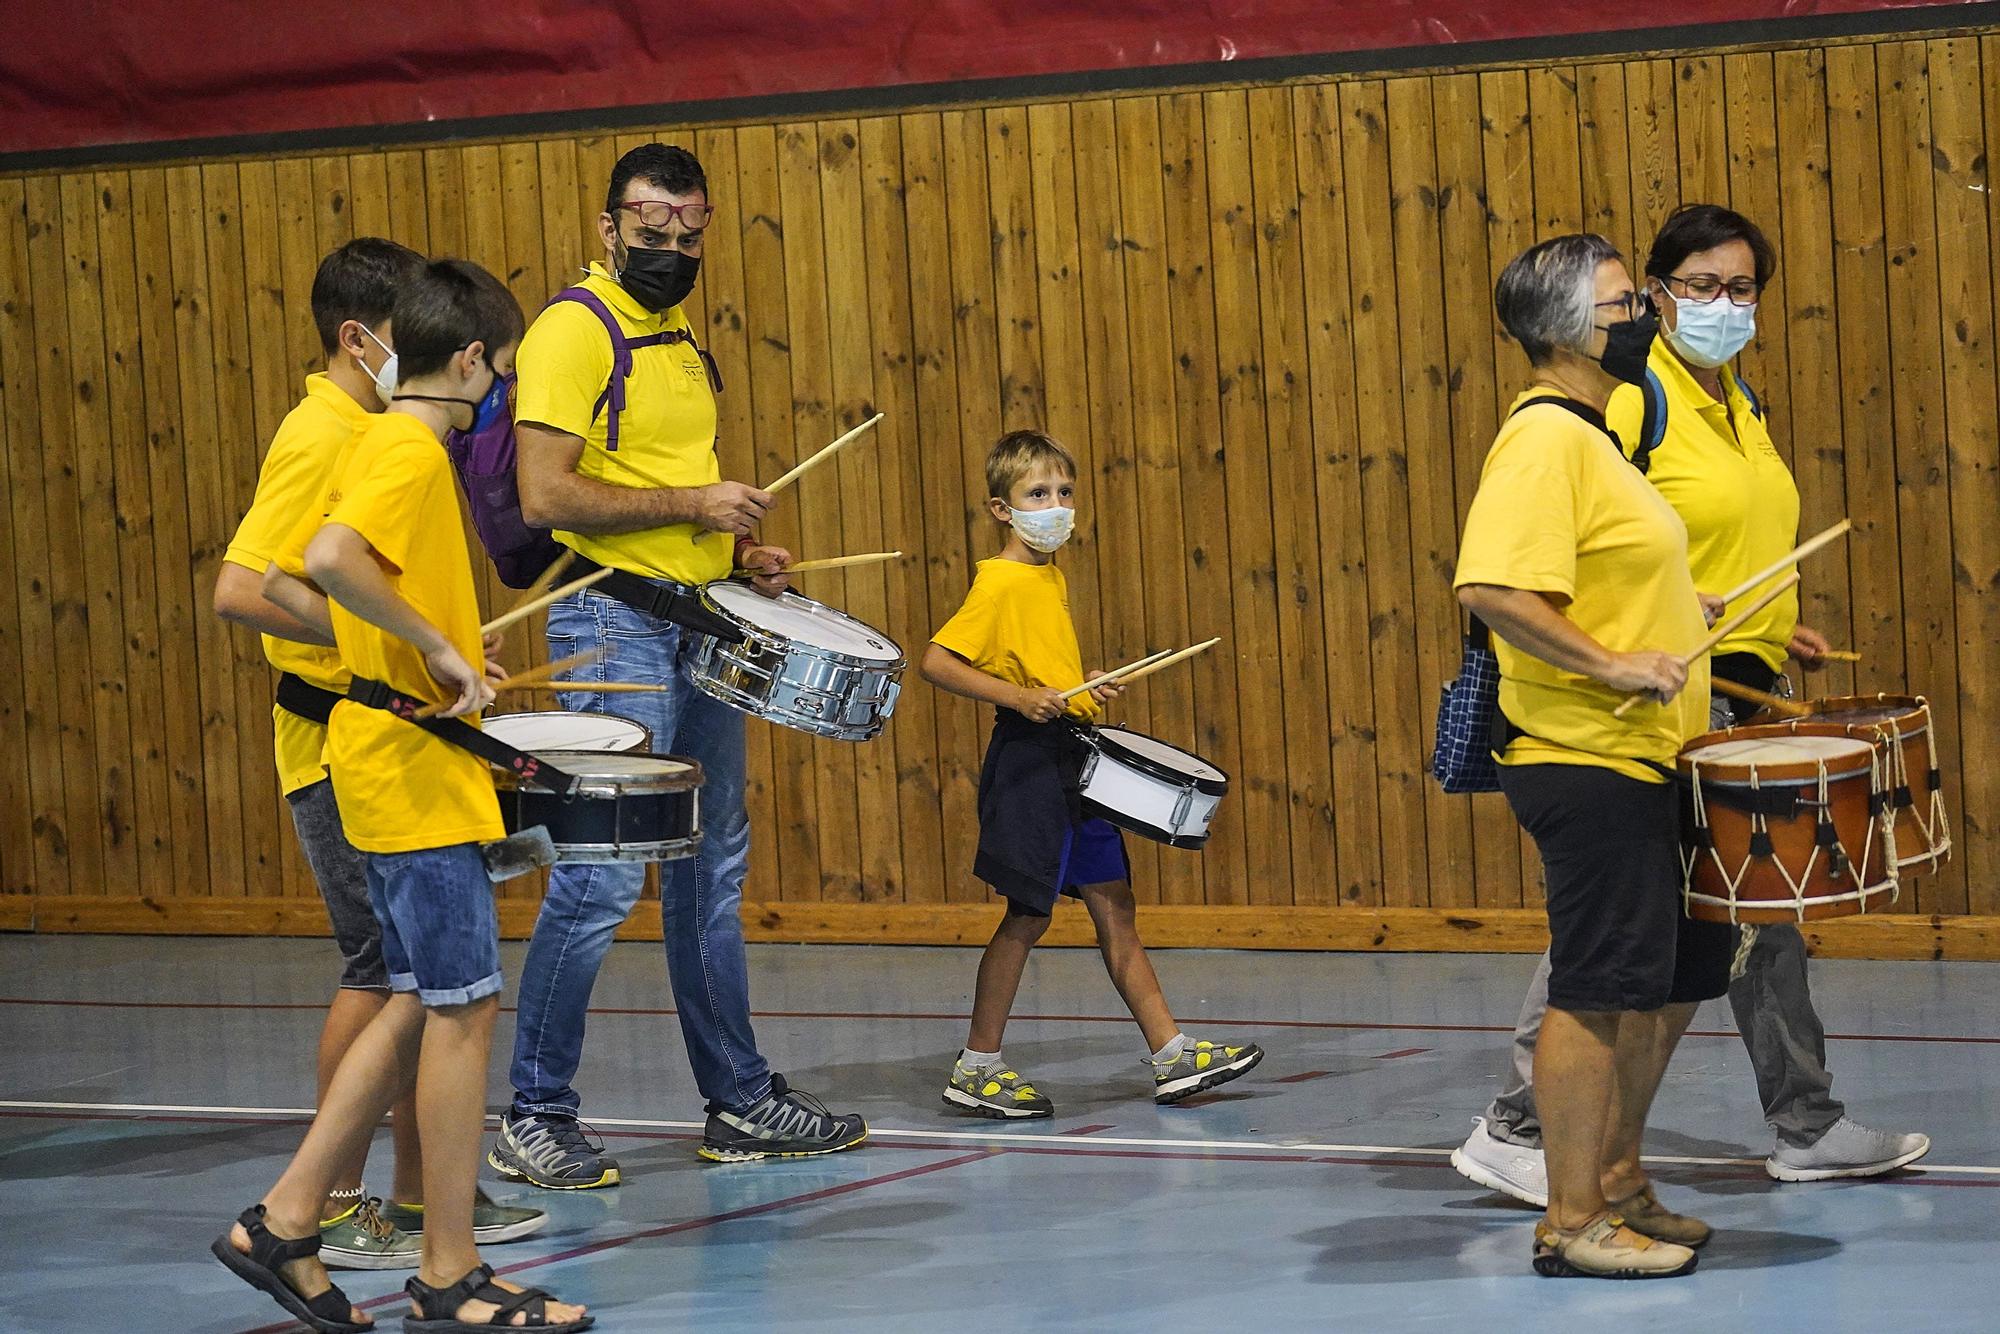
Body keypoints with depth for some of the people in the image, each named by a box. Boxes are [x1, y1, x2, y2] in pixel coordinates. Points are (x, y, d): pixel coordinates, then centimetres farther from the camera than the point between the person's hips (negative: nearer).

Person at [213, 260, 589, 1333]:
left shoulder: (377, 443, 15)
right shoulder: (413, 451, -14)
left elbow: (282, 587, 19)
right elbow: (330, 560, -32)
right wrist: (438, 646, -23)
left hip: (388, 756, 10)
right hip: (416, 760, -10)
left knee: (422, 1004, 14)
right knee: (465, 1006, -5)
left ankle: (284, 1222, 14)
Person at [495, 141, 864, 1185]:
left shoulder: (679, 337, 17)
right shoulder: (574, 330, -11)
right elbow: (546, 495, -21)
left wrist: (735, 547, 11)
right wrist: (692, 503, -17)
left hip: (700, 627, 9)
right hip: (616, 627, -9)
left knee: (713, 873, 13)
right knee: (601, 878, -10)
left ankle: (741, 1101, 20)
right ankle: (533, 1118, -3)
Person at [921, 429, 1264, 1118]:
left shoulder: (1051, 575, 14)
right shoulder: (999, 583, -14)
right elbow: (937, 662, -20)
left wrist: (1083, 691, 12)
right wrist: (1019, 697, -25)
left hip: (1074, 757, 9)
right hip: (1028, 759, -9)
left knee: (1114, 905, 8)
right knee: (1027, 912, -3)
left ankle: (1172, 1055, 10)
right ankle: (978, 1067, 7)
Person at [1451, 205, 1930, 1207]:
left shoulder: (1740, 403, 15)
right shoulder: (1630, 401, -12)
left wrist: (1779, 630, 14)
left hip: (1748, 691, 9)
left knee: (1767, 911, 13)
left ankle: (1807, 1128, 19)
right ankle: (1515, 1128, 0)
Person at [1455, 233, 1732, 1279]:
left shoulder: (1587, 435, 17)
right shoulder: (1544, 437, -16)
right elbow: (1491, 587, -28)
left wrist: (1689, 615, 19)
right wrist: (1613, 665, -25)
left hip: (1643, 762, 11)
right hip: (1588, 762, -11)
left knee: (1678, 976, 17)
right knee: (1600, 993, -6)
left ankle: (1617, 1181, 27)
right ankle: (1572, 1225, 1)